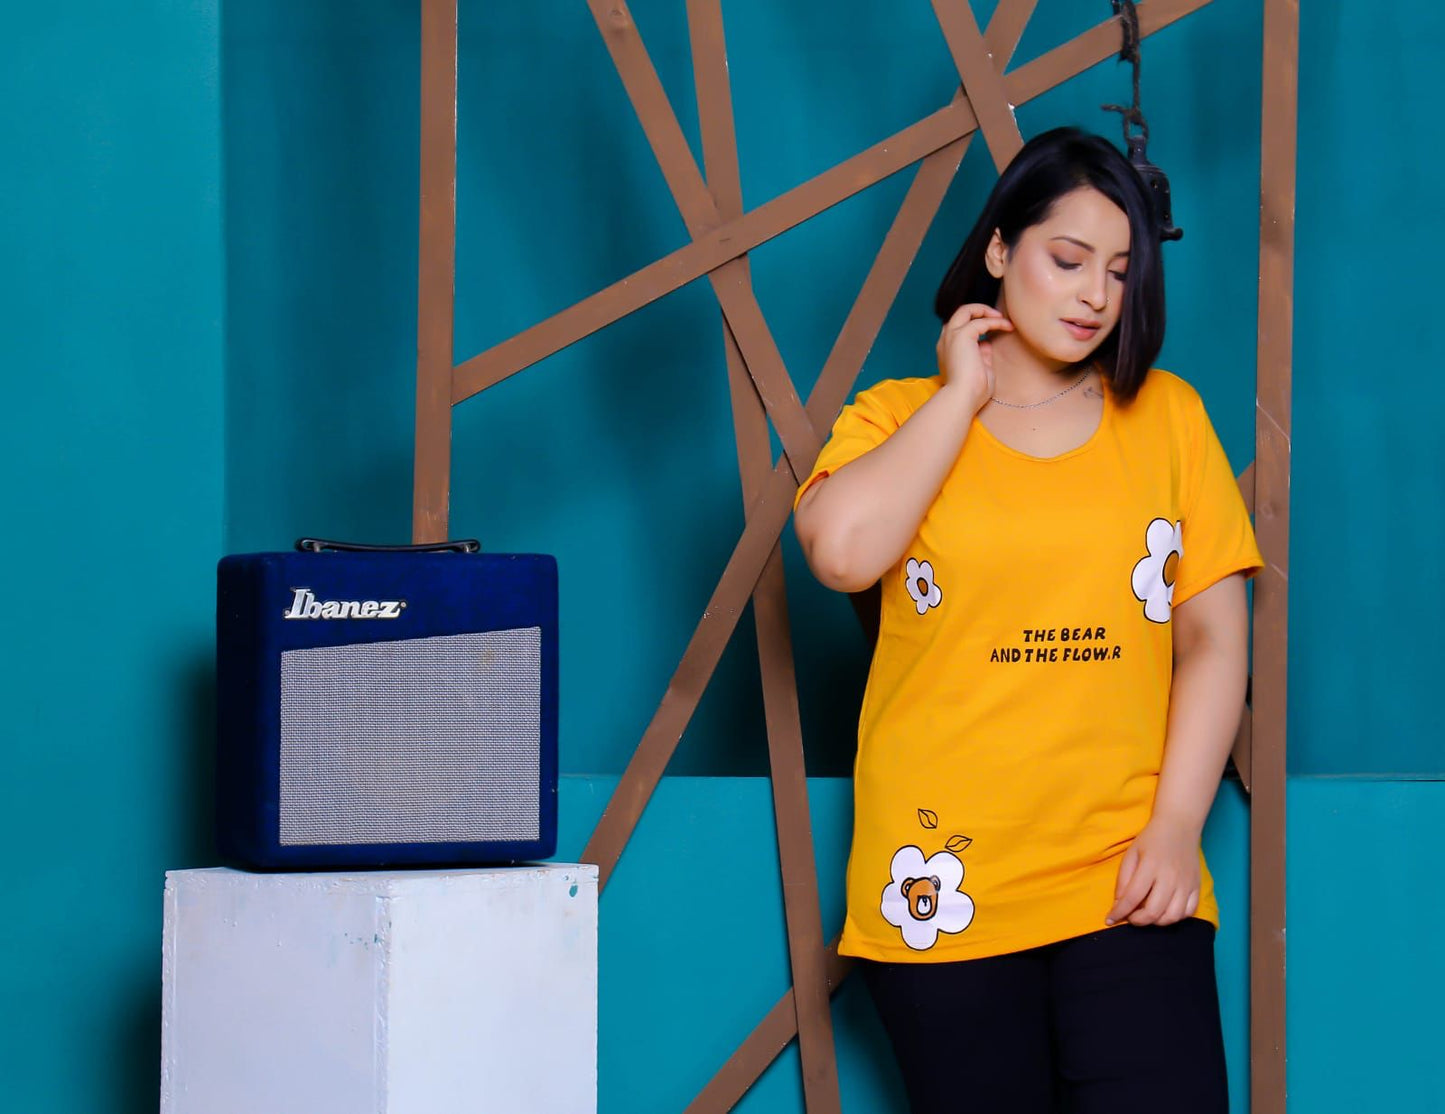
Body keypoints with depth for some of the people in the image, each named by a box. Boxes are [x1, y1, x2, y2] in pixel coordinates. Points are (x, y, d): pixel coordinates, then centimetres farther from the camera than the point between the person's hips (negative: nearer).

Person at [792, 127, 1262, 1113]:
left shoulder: (1168, 416, 12)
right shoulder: (901, 419, 8)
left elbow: (1214, 638, 8)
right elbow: (843, 550, -14)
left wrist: (1176, 827, -4)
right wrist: (963, 394, -3)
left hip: (1128, 884, 1)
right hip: (946, 888, -1)